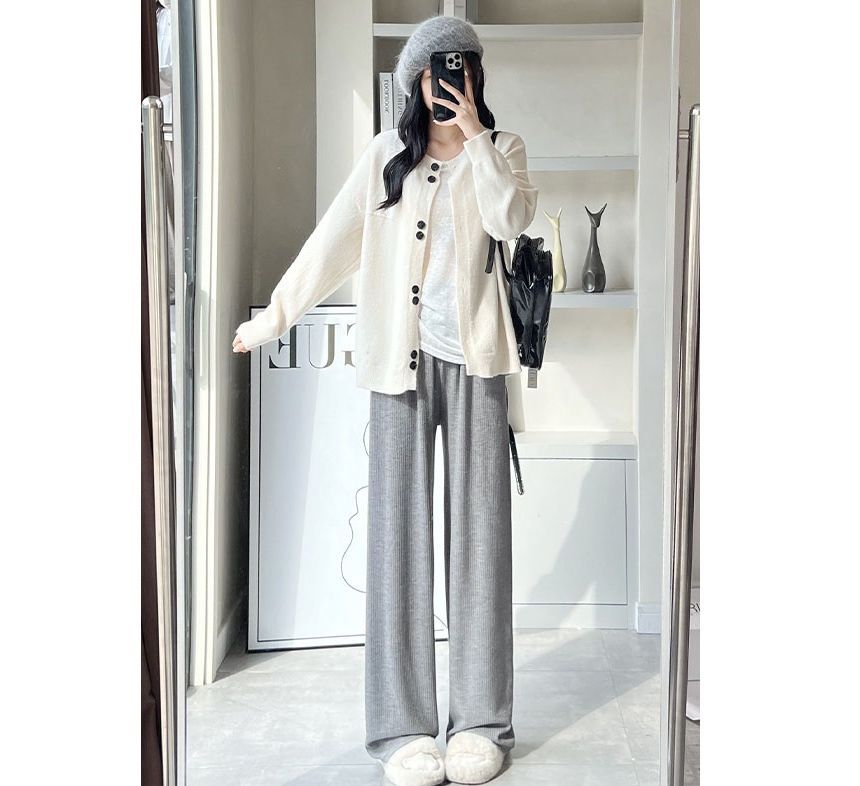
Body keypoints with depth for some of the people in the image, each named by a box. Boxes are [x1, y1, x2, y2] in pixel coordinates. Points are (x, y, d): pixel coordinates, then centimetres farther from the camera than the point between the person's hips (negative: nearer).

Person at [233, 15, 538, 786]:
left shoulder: (501, 149, 10)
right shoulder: (387, 153, 10)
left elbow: (508, 220, -10)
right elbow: (334, 239, 6)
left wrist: (474, 134, -7)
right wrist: (272, 318, 3)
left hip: (472, 355, 0)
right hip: (403, 354, 0)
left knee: (478, 528, 1)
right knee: (400, 530, -1)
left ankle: (481, 722, 8)